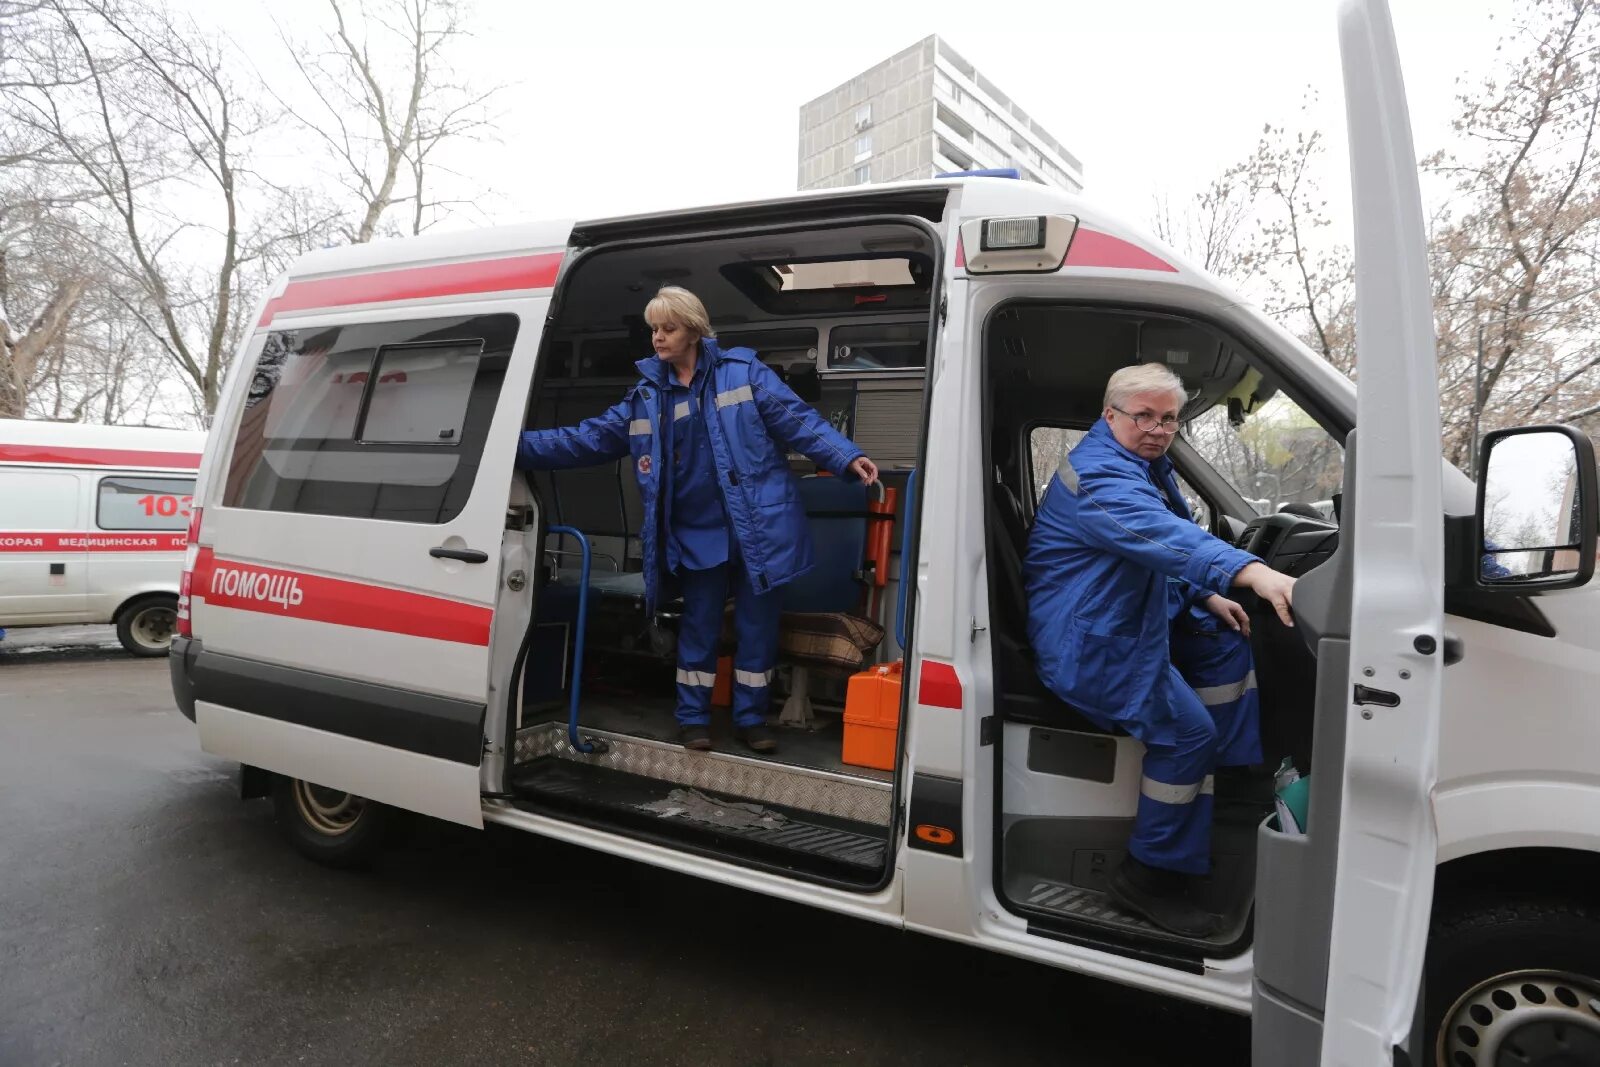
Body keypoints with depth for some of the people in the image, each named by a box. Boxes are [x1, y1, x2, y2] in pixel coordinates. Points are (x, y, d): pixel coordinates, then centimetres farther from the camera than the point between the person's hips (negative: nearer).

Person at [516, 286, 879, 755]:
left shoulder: (743, 371, -2)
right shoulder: (645, 396, 8)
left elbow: (799, 420, -8)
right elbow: (589, 438, 8)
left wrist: (847, 456, -20)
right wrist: (520, 445, 1)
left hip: (757, 527, -2)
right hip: (696, 534, 2)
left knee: (757, 625, 8)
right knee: (699, 625, 12)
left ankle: (751, 717, 25)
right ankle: (693, 717, 28)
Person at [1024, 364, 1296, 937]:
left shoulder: (1148, 466, 13)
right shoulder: (1099, 475, -23)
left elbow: (1166, 544, 24)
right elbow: (1164, 535, -42)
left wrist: (1208, 597, 9)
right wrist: (1254, 573, -55)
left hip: (1139, 619, 11)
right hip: (1088, 641, -11)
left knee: (1228, 643, 13)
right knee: (1187, 729, -17)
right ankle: (1151, 875, -5)